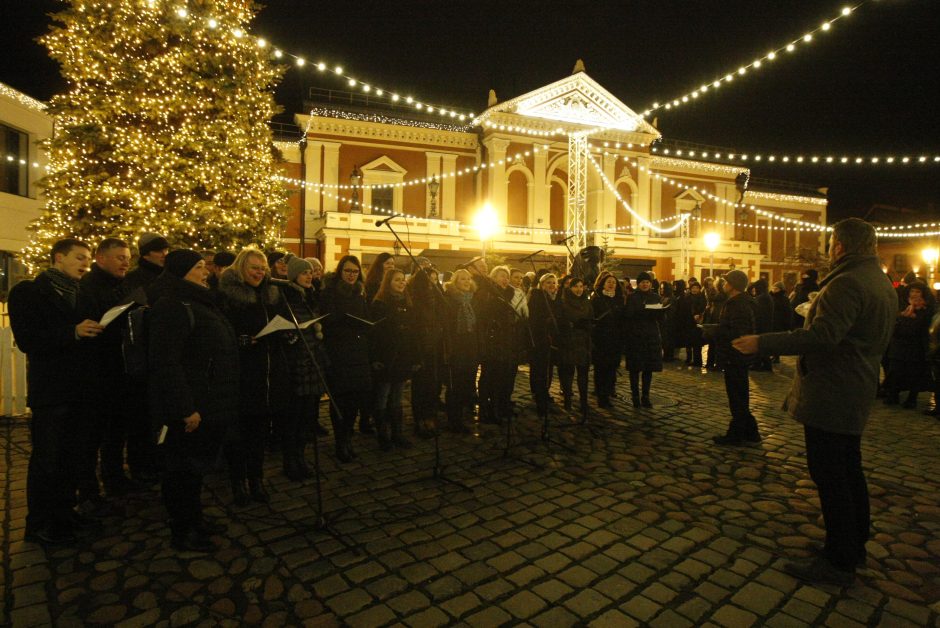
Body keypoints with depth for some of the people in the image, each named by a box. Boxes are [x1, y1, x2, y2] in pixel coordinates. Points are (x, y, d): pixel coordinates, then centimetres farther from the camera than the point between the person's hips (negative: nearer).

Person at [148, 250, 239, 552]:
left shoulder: (200, 303, 15)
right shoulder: (172, 307, -16)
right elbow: (166, 362, -23)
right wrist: (185, 408, -24)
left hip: (209, 404, 10)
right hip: (191, 409, -10)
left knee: (198, 465, 20)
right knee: (185, 467, 4)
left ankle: (194, 518, 36)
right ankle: (182, 532, 19)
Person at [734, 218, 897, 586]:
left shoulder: (847, 283, -21)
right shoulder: (882, 283, 13)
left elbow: (821, 335, -31)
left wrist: (762, 344, -30)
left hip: (830, 396, -11)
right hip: (855, 393, 11)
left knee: (830, 476, -3)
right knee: (848, 471, 20)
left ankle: (839, 562, 7)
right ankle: (854, 545, 34)